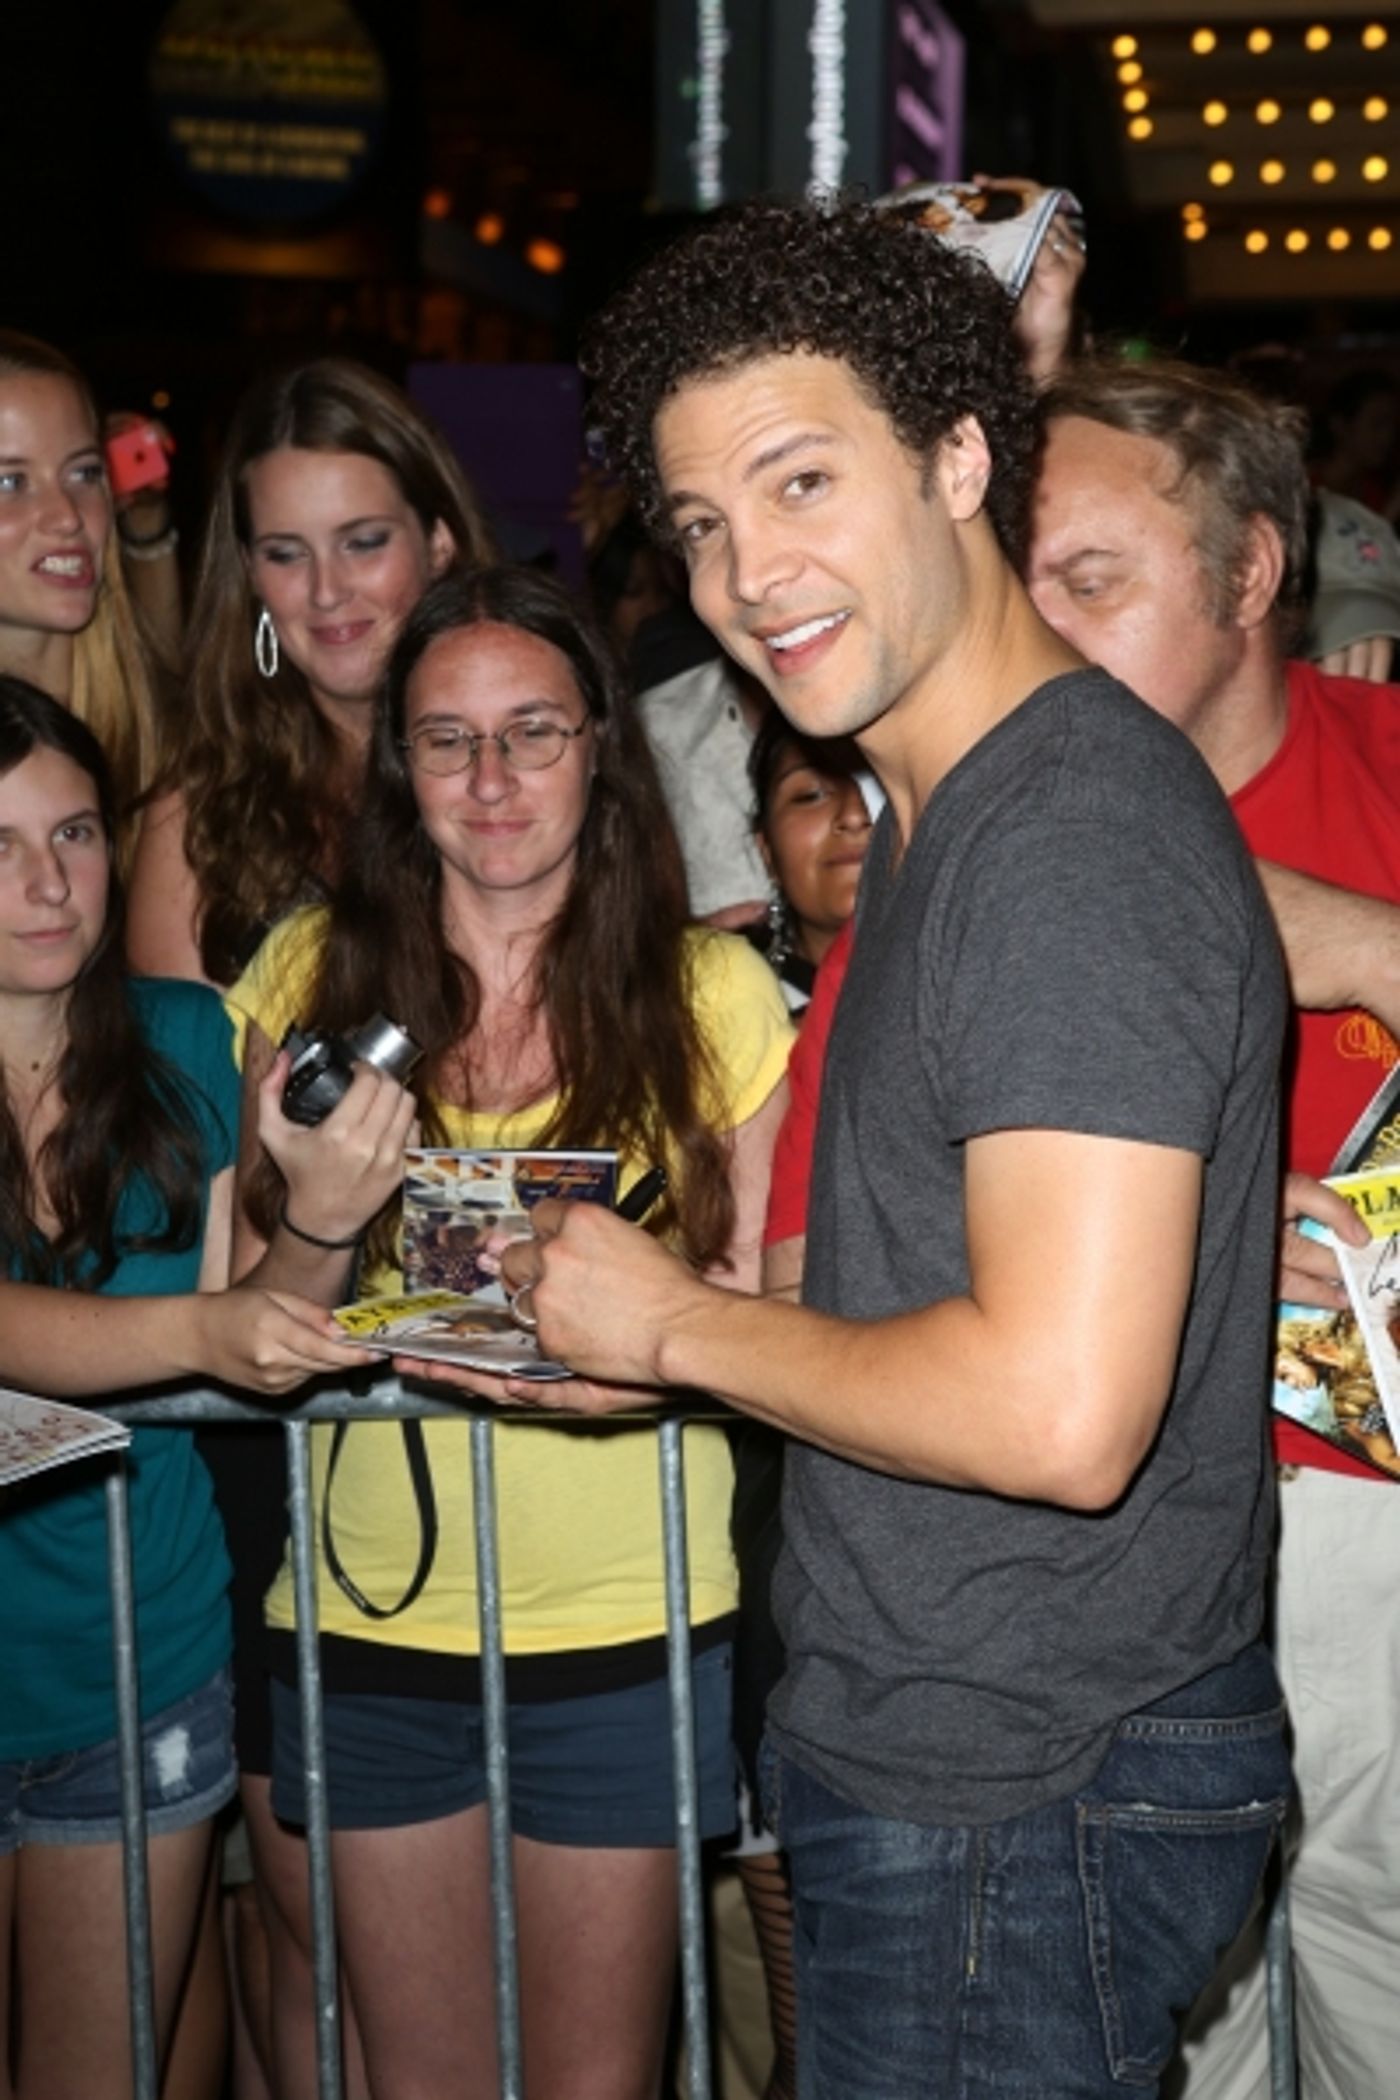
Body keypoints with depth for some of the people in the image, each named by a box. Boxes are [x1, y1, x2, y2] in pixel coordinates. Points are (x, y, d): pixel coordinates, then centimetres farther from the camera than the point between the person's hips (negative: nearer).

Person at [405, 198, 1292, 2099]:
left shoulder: (1077, 832, -22)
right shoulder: (948, 814, 11)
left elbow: (1057, 1409, -29)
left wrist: (682, 1325, -16)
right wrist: (622, 1353, 7)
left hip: (1025, 1798, -10)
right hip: (932, 1753, 10)